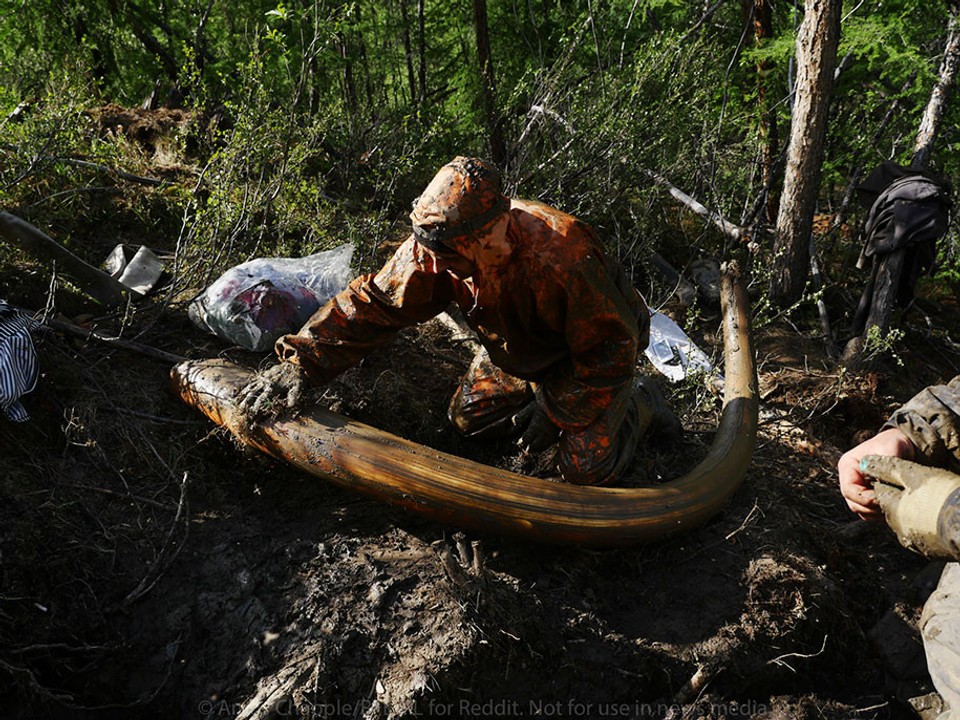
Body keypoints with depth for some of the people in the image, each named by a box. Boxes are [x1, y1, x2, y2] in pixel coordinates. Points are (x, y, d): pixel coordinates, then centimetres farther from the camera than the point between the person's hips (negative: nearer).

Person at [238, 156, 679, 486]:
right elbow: (373, 302, -19)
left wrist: (557, 414, -22)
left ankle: (638, 405, 16)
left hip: (597, 348, -6)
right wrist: (303, 361, -27)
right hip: (522, 350, 6)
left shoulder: (562, 262, -43)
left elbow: (612, 349, -30)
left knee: (586, 470, -13)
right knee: (469, 419, 5)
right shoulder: (438, 249, -25)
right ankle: (545, 394, 24)